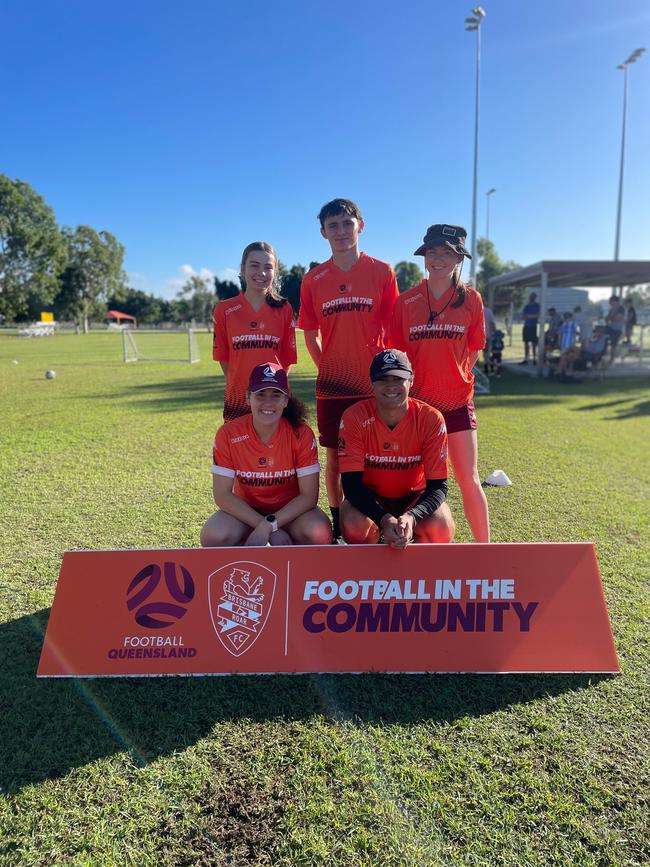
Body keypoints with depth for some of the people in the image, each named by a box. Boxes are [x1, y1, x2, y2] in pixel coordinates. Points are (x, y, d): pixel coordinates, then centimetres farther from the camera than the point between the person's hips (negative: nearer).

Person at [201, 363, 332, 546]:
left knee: (318, 535, -31)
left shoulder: (301, 434, -17)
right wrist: (272, 531, -23)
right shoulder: (228, 434, -16)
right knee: (213, 538, -29)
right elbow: (222, 495, -16)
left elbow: (309, 495, -16)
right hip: (245, 510, 1)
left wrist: (268, 525, -29)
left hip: (290, 510, 0)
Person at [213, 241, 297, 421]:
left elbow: (288, 358, 6)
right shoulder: (224, 310, 2)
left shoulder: (284, 310, 4)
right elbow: (223, 356, 7)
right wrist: (239, 385, 4)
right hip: (238, 400, 0)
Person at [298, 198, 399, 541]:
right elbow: (310, 334, 11)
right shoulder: (313, 279, 6)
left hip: (374, 384, -1)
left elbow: (393, 329, 3)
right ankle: (338, 525, 22)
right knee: (334, 455, 8)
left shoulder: (382, 272, 2)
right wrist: (327, 367, 3)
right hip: (331, 384, 1)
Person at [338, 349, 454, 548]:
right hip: (369, 497, 0)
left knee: (441, 530, -29)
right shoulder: (354, 417, -21)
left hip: (415, 497, 1)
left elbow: (438, 485, -20)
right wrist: (384, 519, -39)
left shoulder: (431, 418, -20)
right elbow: (351, 483, -23)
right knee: (353, 527, -32)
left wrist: (411, 517, -40)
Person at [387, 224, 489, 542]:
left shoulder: (470, 299, 0)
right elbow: (397, 353, 5)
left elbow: (473, 351, 7)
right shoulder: (406, 301, 1)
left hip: (457, 400, -1)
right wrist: (407, 386, 0)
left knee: (468, 478, 2)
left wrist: (454, 379, 4)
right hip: (416, 401, 1)